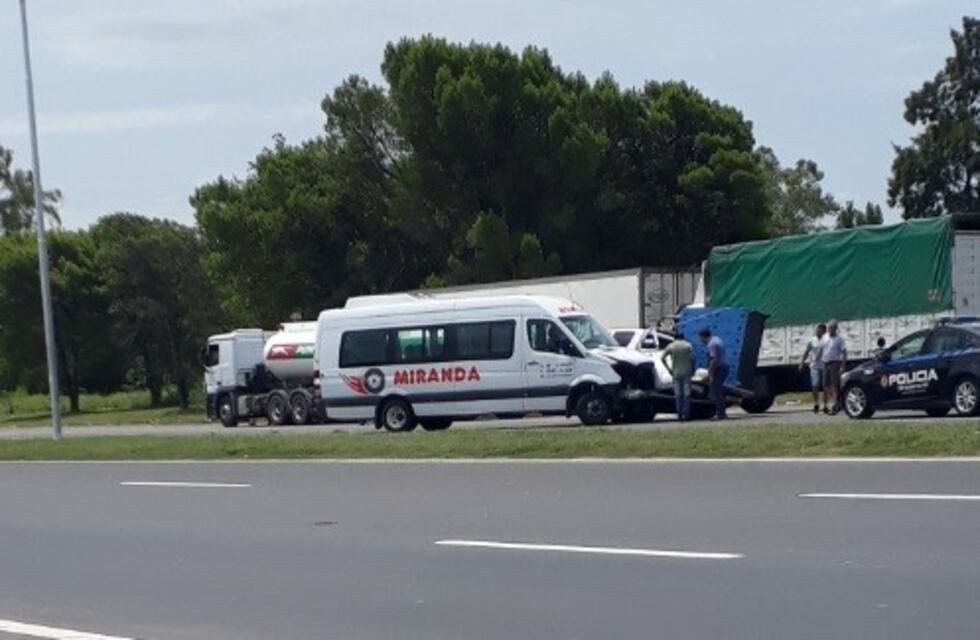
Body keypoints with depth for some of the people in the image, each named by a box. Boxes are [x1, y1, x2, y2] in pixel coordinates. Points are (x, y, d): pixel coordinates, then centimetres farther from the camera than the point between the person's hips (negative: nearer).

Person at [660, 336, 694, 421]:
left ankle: (679, 414, 3)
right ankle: (686, 414, -2)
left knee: (678, 395, 5)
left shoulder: (671, 346, 1)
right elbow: (692, 359, -9)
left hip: (676, 373, 1)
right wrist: (693, 370, 0)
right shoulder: (688, 345, -1)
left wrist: (669, 369, 0)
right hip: (686, 373, -1)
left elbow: (662, 358, -6)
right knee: (687, 394, 2)